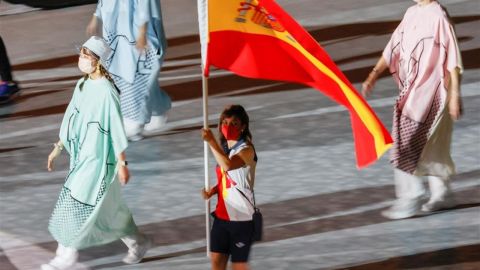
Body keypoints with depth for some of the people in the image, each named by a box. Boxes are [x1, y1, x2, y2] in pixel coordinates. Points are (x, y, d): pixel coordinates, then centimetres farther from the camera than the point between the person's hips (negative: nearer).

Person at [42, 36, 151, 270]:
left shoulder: (106, 91, -21)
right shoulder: (83, 85, 4)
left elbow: (117, 129, -18)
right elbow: (71, 119, 15)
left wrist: (122, 163, -15)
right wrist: (58, 148, 17)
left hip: (98, 159, -8)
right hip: (82, 157, 8)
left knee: (76, 205, -4)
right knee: (109, 207, 16)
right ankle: (139, 243, 32)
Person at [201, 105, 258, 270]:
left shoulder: (246, 150, -18)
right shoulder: (224, 147, 7)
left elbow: (228, 165, -39)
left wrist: (211, 142, -35)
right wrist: (212, 191, -1)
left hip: (241, 216, -7)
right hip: (222, 214, 7)